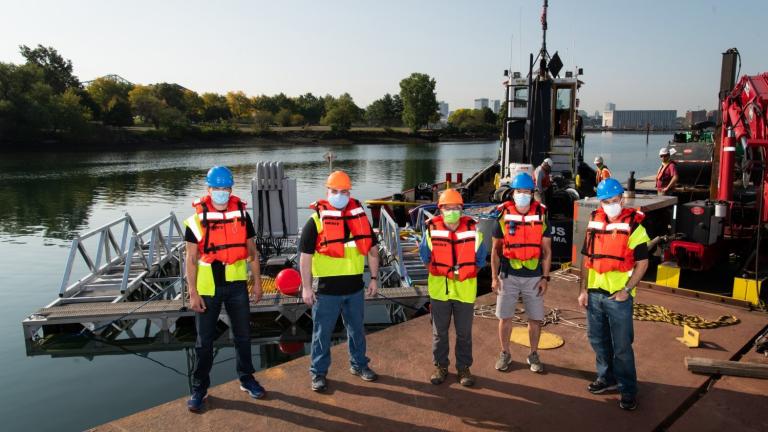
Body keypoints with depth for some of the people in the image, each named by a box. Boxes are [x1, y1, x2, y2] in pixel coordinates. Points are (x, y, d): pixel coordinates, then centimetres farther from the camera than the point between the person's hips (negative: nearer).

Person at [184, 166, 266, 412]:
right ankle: (199, 388, 23)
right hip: (208, 287, -2)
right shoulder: (197, 219, -6)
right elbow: (191, 259, -6)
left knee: (243, 335, 13)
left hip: (237, 285, 2)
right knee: (204, 340, 8)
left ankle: (246, 379, 31)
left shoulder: (242, 215, 1)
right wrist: (193, 293, -10)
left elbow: (252, 251, 7)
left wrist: (257, 282, 4)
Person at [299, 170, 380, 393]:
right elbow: (305, 256, -8)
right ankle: (319, 372, 22)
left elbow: (372, 249, 12)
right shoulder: (316, 221, -8)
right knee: (322, 332, 7)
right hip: (326, 288, -4)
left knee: (357, 329, 18)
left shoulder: (360, 217, 5)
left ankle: (359, 364, 37)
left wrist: (374, 278, 9)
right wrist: (306, 287, -11)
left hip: (355, 287, 4)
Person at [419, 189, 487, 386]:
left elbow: (480, 258, 7)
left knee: (464, 332, 10)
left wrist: (467, 274, 5)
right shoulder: (432, 229, -6)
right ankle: (440, 366, 27)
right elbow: (425, 256, 9)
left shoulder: (473, 230, -6)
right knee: (439, 331, 12)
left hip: (465, 289, 0)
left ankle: (464, 367, 26)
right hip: (439, 289, 0)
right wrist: (437, 274, 9)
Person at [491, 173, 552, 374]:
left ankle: (533, 355, 26)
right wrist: (494, 277, -1)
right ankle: (505, 354, 24)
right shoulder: (504, 215, -1)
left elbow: (547, 250, 2)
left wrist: (545, 277, -3)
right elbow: (496, 249, 3)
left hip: (534, 277, 0)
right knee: (505, 317, 7)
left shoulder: (541, 215, -1)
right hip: (508, 276, 0)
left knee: (535, 318, 8)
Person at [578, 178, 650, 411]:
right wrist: (583, 289, 6)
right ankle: (607, 377, 36)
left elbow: (642, 263, -9)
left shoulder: (633, 226, -9)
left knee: (622, 346, 2)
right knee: (598, 339, 18)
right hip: (594, 293, 6)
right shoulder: (594, 223, 7)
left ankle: (628, 389, 17)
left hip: (618, 295, -5)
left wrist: (626, 290, -15)